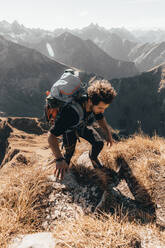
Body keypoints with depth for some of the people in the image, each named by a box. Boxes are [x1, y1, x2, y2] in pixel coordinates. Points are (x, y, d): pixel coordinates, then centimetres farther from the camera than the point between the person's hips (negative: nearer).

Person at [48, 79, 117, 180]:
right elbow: (52, 136, -44)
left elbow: (100, 118, -4)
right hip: (69, 129, -3)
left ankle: (93, 157, 27)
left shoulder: (96, 105, -30)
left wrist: (108, 133, -16)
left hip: (83, 126, 4)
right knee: (70, 152, -8)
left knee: (99, 143, -8)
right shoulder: (70, 111, -48)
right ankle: (66, 160, 29)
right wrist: (59, 159, -53)